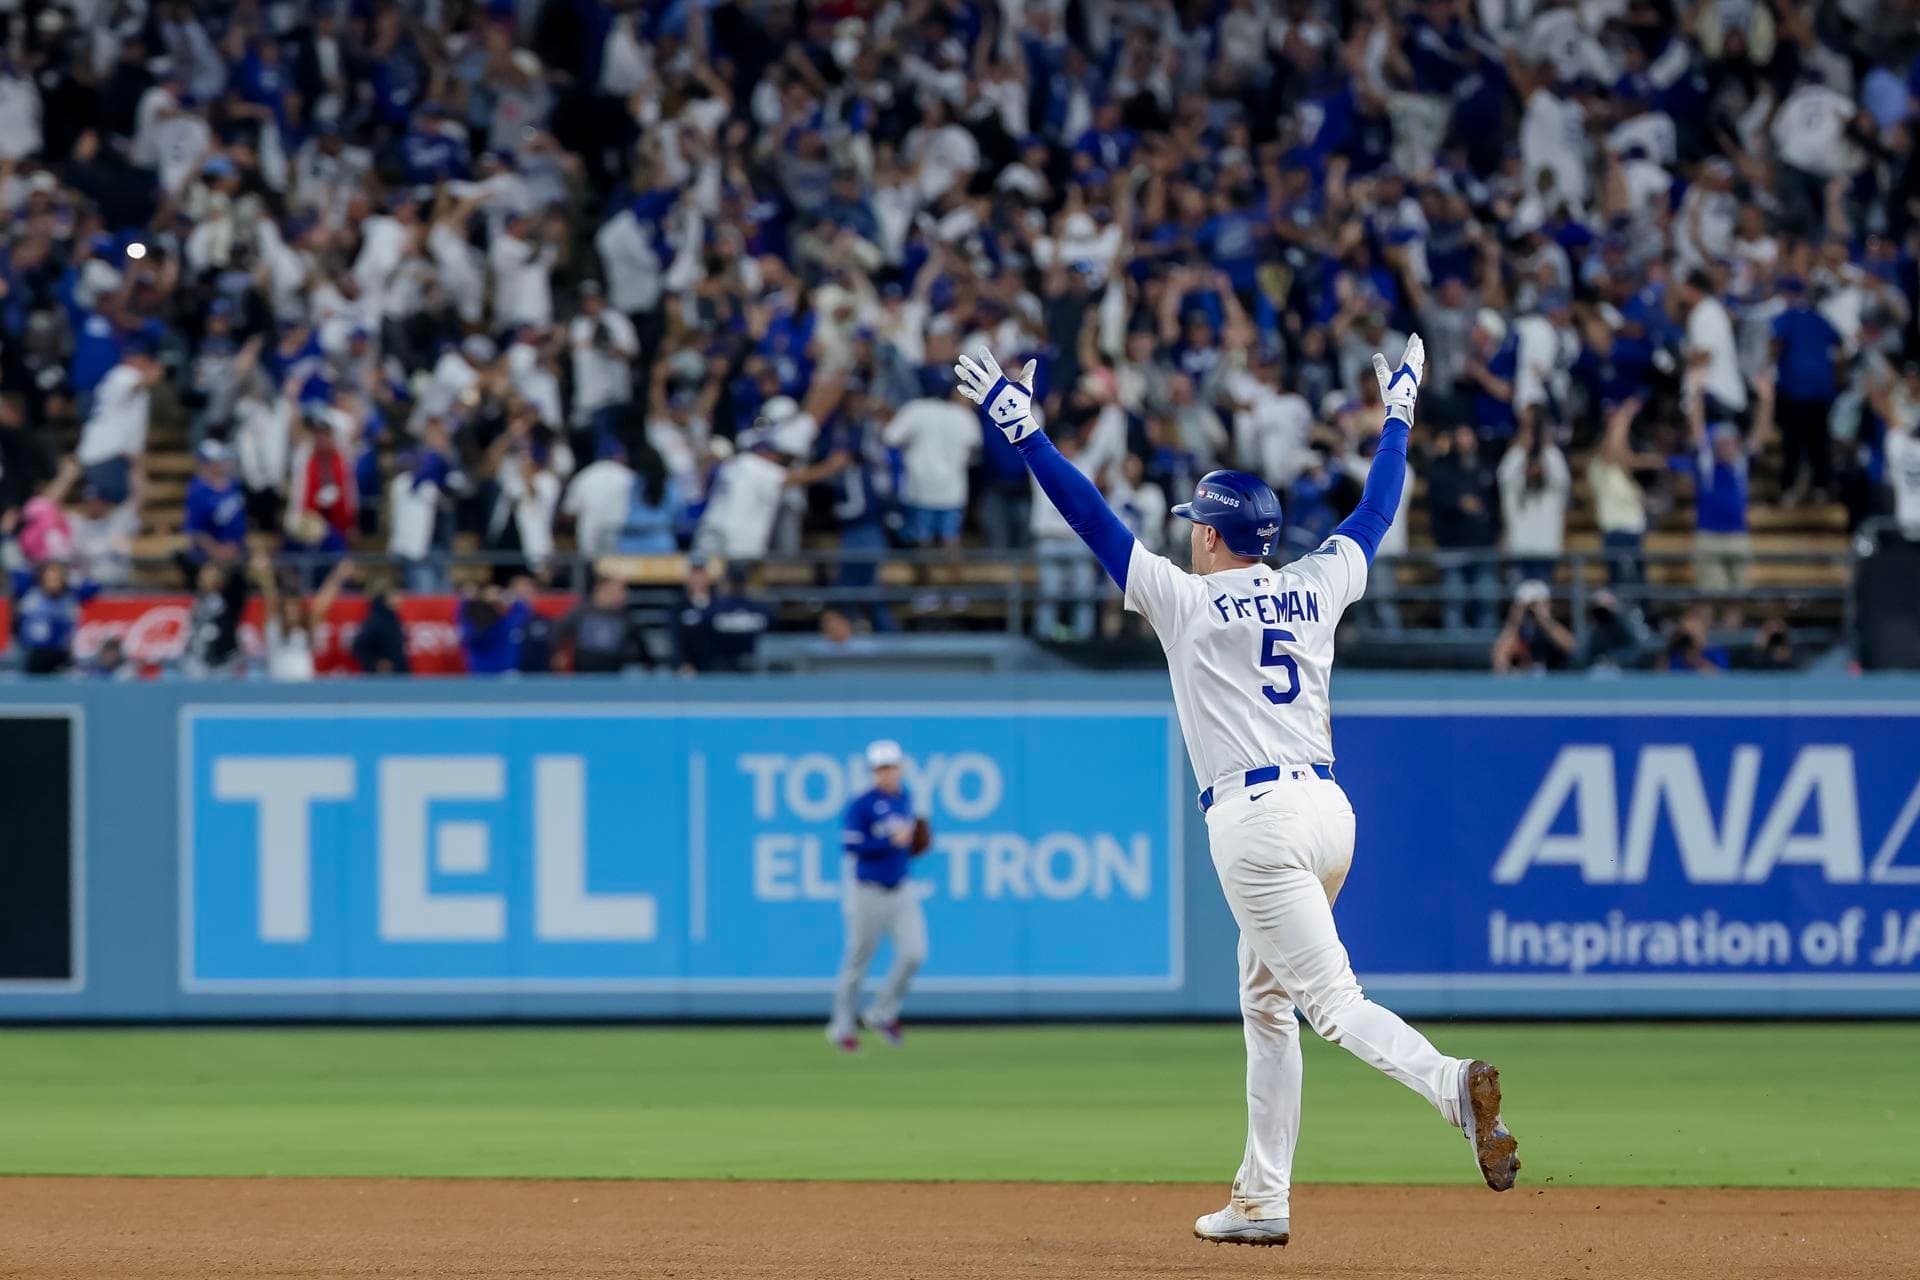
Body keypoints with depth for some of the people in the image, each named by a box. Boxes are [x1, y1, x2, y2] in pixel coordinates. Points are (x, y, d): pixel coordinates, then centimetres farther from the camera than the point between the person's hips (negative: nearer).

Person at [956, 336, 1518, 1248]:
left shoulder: (1186, 600, -2)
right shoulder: (1315, 588, 12)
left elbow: (1089, 515, -2)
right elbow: (1375, 511, 27)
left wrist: (1020, 427, 2)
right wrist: (1397, 416, 39)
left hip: (1254, 821, -7)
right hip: (1328, 809, 7)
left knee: (1331, 999, -13)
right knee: (1265, 1003, 17)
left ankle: (1449, 1084, -39)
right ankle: (1262, 1200, 18)